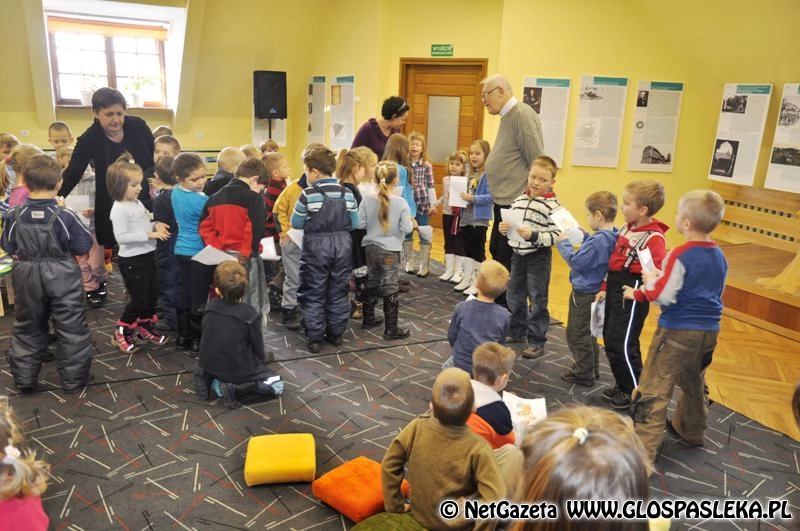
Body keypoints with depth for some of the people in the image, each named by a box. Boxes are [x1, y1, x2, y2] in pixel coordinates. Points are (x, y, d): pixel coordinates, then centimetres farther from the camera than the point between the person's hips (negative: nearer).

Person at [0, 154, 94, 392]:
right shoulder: (65, 216, -17)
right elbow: (83, 247, -10)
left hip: (26, 277, 3)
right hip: (62, 277, -3)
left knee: (28, 328, 18)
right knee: (71, 328, 9)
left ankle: (24, 379, 27)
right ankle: (73, 379, 16)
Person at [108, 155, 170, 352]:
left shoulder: (137, 203, 9)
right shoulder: (120, 209, -19)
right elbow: (121, 237, -26)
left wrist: (155, 225, 0)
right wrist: (149, 234, -27)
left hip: (147, 256, 9)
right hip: (131, 260, -9)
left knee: (152, 293, 18)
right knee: (139, 298, 0)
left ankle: (146, 327, 36)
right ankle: (122, 332, 18)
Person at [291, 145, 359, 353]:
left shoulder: (308, 194, -13)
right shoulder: (347, 193, -1)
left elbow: (296, 223, -6)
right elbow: (355, 223, 2)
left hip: (316, 246, -4)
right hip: (342, 245, 4)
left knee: (314, 293, 7)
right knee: (338, 291, 15)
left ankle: (315, 337, 11)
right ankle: (336, 333, 23)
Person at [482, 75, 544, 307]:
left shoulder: (522, 114, -14)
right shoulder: (508, 116, 15)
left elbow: (537, 163, -18)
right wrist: (497, 195, 16)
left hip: (516, 203, -10)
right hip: (504, 202, 10)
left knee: (508, 260, -3)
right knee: (497, 253, 18)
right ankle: (499, 304, 31)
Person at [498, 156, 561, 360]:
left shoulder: (553, 206, -14)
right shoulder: (519, 200, 4)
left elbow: (555, 236, -19)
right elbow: (510, 224, 15)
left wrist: (533, 236, -30)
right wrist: (504, 228, -6)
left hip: (539, 258, -6)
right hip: (518, 255, 7)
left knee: (537, 301, 4)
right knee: (514, 297, 17)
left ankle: (536, 342, 16)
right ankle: (518, 332, 35)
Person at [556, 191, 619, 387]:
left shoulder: (598, 240, -28)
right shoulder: (612, 237, 1)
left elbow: (576, 261, -25)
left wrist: (564, 243, -12)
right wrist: (584, 238, 7)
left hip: (584, 293, -10)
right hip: (594, 291, 10)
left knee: (576, 334, 5)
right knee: (588, 333, 23)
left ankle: (584, 374, 16)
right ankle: (591, 369, 36)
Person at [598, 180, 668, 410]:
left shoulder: (654, 238, -17)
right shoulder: (626, 229, 9)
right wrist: (605, 288, 16)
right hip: (615, 291, 9)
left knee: (622, 345, -1)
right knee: (610, 340, 16)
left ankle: (635, 393, 18)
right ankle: (622, 385, 33)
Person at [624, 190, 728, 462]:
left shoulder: (680, 255, -18)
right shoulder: (719, 255, 6)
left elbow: (663, 295, -21)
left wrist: (650, 280, -1)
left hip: (678, 331, -8)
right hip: (708, 330, 8)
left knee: (654, 389, -4)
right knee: (694, 383, 27)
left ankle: (644, 447, -5)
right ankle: (690, 429, 46)